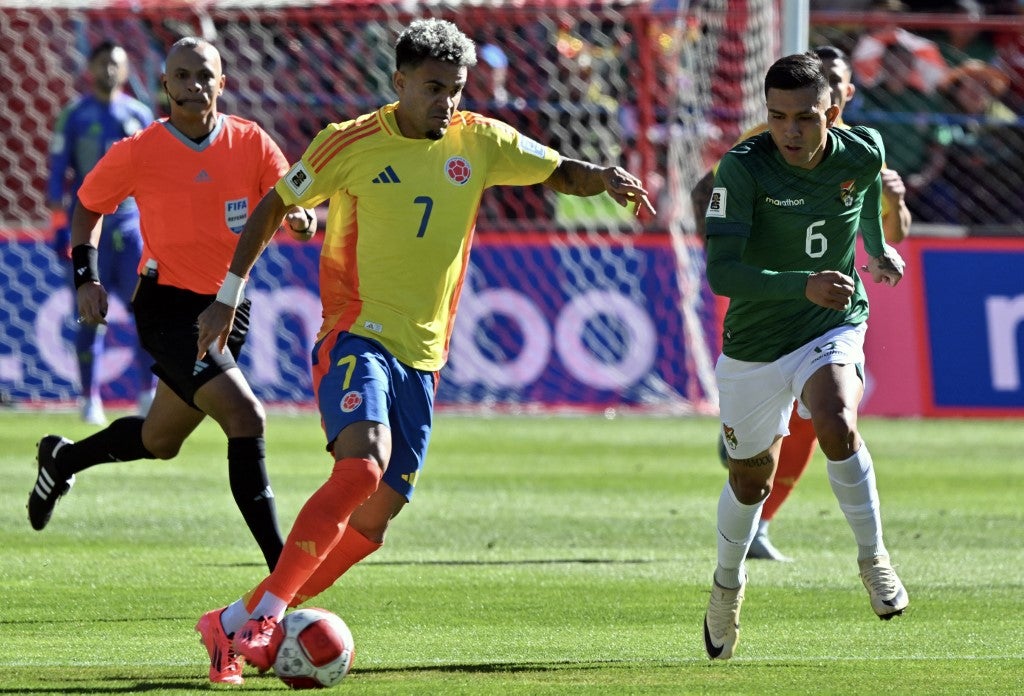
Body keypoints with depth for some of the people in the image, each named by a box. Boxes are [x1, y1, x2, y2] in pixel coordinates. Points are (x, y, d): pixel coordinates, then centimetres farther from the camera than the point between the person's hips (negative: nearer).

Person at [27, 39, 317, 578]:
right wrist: (86, 277, -2)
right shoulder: (138, 152, -8)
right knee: (246, 417, -22)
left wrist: (301, 218, -27)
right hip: (168, 307, -5)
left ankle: (62, 459, 47)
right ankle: (281, 568, -20)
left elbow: (293, 203, -3)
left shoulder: (252, 144, -2)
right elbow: (88, 206, 8)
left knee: (161, 442, 19)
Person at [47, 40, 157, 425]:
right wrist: (60, 226, -8)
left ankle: (148, 393, -5)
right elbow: (57, 173, 0)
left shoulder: (140, 115, 10)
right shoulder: (74, 116, 2)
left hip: (130, 223, 2)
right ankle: (90, 399, 6)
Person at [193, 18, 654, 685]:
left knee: (373, 518, 3)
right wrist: (228, 296, 7)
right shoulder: (352, 144, -4)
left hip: (421, 355, 5)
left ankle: (237, 625, 14)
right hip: (355, 336, -5)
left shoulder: (478, 142, 7)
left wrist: (604, 177, -9)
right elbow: (273, 208, 7)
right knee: (363, 465, -30)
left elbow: (561, 171, 14)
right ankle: (264, 613, -25)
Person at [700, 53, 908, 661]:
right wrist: (803, 285, -45)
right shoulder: (744, 168, -24)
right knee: (751, 480, 15)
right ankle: (729, 582, 45)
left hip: (834, 327, 0)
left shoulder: (862, 153, -12)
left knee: (836, 424, -31)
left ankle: (873, 555, -10)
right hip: (754, 343, 0)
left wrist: (879, 249, 28)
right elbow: (721, 273, -33)